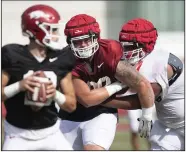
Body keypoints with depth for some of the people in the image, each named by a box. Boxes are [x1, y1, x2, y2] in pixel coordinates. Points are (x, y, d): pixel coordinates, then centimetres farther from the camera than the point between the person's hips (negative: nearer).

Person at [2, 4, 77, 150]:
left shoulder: (60, 59, -1)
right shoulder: (12, 56, -13)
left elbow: (72, 105, 4)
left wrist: (55, 94, -16)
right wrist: (19, 86, -27)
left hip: (50, 133, 4)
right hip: (19, 135, -3)